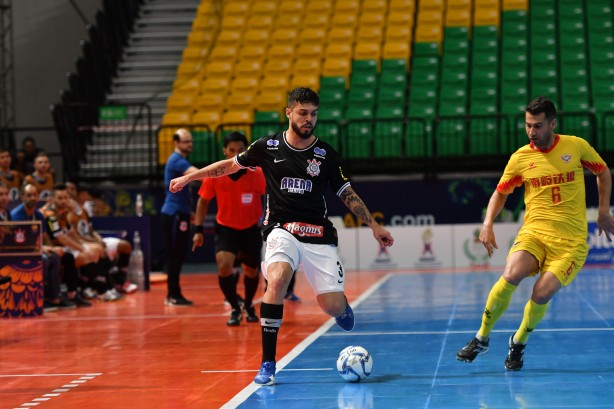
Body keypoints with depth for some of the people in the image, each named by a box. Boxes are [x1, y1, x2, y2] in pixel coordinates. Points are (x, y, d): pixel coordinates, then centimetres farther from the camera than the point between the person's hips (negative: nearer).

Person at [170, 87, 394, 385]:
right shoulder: (268, 147, 1)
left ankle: (342, 307, 36)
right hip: (282, 229, -1)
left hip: (319, 235, 1)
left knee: (332, 306, -8)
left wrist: (374, 227, 5)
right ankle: (267, 364, -23)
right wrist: (188, 177, 17)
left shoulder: (326, 154, 1)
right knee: (277, 280, -31)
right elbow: (231, 165, 15)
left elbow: (347, 194, 9)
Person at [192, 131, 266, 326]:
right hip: (225, 228, -1)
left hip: (251, 229, 1)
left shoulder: (257, 173, -15)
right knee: (224, 266, -22)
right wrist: (198, 230, -5)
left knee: (251, 271, 14)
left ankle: (248, 306, 43)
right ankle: (235, 310, -3)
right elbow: (203, 201, -1)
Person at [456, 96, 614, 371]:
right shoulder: (520, 158, 4)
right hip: (534, 232, 1)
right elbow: (500, 193, 17)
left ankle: (518, 342, 9)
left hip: (571, 240, -1)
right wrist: (488, 225, 2)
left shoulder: (576, 146, 0)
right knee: (511, 276, -28)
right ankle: (482, 338, -8)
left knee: (542, 293, -22)